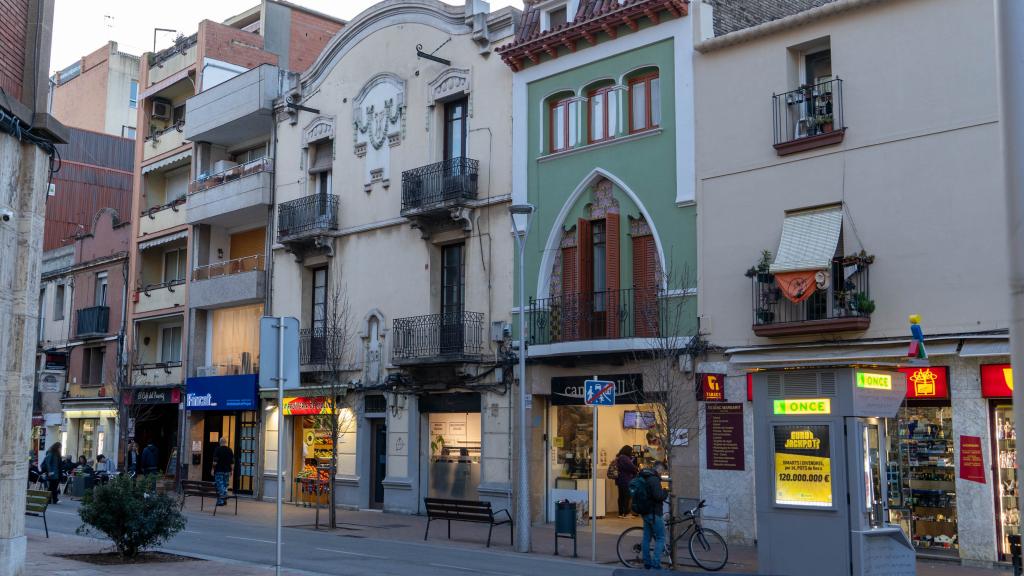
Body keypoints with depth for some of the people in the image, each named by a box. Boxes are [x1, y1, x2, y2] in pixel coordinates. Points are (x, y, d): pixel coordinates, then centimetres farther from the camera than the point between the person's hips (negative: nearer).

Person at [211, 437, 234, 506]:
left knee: (220, 485, -4)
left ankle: (220, 501, -11)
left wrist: (213, 469, -3)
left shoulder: (218, 449, -8)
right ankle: (225, 500, 14)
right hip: (227, 471, 4)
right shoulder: (230, 450, 4)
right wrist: (231, 471, 14)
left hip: (219, 470, -4)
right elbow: (232, 462, 6)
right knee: (225, 486, 13)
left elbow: (215, 461, -11)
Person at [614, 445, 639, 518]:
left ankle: (621, 513, 15)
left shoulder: (619, 457, 15)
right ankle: (626, 513, -4)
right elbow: (631, 467, -20)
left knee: (621, 497, 11)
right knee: (626, 497, -5)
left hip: (620, 480, 10)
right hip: (626, 480, -10)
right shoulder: (624, 458, -17)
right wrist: (637, 470, -3)